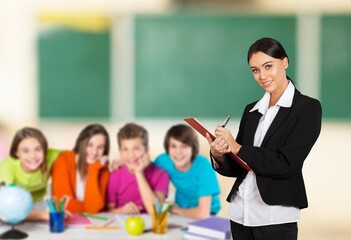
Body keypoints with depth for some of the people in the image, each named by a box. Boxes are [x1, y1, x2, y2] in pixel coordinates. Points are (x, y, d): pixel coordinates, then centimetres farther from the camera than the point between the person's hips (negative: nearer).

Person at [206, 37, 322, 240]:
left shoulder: (308, 108, -6)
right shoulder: (251, 110, 11)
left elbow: (286, 164, -15)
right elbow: (237, 168, 11)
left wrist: (237, 148, -11)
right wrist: (219, 155, -10)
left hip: (276, 217, -5)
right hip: (240, 213, 5)